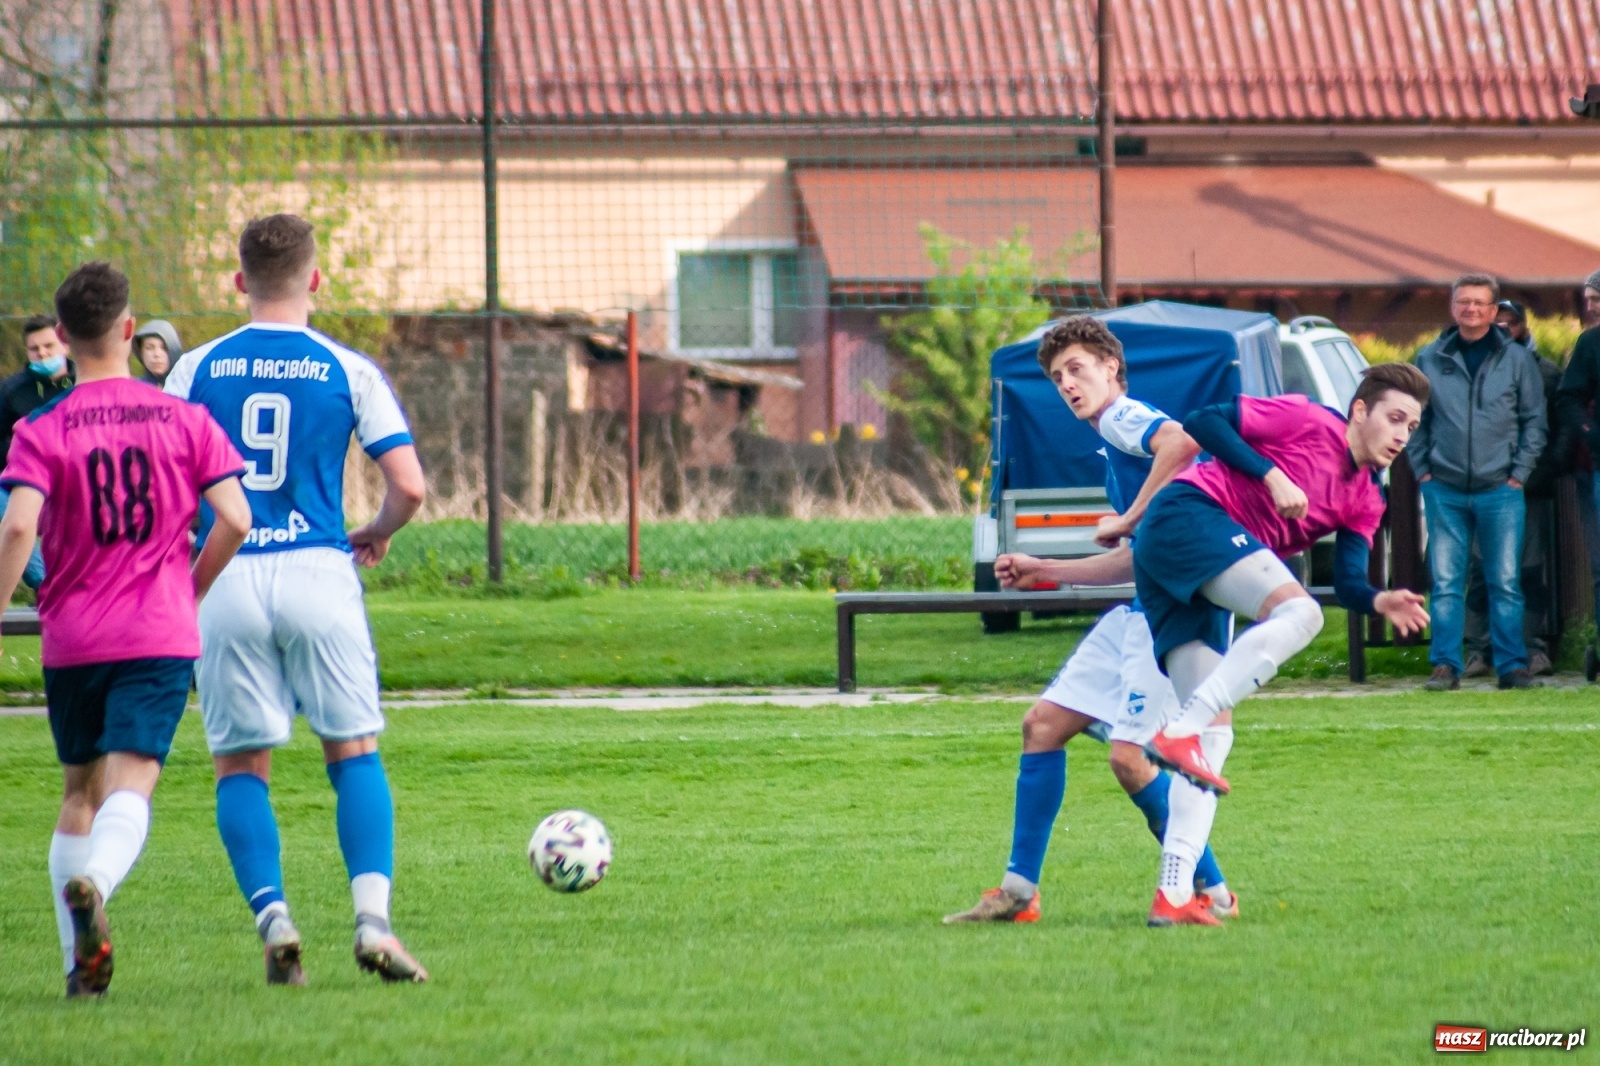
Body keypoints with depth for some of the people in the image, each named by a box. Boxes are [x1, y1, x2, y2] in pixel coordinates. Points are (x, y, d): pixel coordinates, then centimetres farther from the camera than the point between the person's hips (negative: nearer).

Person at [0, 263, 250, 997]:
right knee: (131, 784, -11)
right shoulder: (185, 421, 2)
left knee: (80, 791, 16)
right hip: (162, 635, -1)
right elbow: (234, 520, -4)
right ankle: (93, 885, -43)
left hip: (71, 639, 1)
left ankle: (80, 963, 14)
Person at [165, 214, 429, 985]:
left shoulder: (198, 370, 4)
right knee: (353, 752, 7)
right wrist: (377, 534, 20)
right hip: (318, 573, 0)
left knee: (241, 765, 7)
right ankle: (373, 917, -8)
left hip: (226, 579, 0)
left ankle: (273, 919, -9)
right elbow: (408, 486, -1)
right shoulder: (349, 372, 2)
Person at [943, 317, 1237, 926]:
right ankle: (1019, 891, 15)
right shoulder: (1113, 444, 22)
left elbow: (1181, 442, -32)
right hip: (1139, 612, 11)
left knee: (1129, 755, -16)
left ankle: (1212, 893, -2)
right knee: (1043, 724, 11)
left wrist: (1129, 519, -22)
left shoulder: (1123, 418, -8)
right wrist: (1043, 573, 28)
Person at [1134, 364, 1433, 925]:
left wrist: (1381, 602, -14)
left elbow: (1348, 584, 8)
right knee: (1298, 611, -27)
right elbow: (1202, 422, -5)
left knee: (1213, 732, 1)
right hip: (1187, 515, -9)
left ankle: (1174, 894, -4)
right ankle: (1179, 732, -35)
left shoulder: (1364, 502, 20)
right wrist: (1272, 476, -13)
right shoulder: (1308, 422, 0)